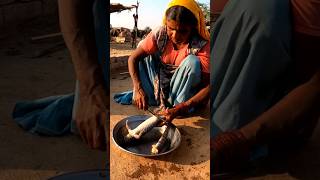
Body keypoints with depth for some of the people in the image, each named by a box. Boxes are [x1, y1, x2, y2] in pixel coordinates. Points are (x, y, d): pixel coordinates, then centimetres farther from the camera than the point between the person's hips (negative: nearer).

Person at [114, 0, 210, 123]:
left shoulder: (202, 45, -27)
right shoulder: (160, 34, -19)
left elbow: (208, 86, -29)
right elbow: (133, 58, -17)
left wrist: (179, 109, -40)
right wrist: (138, 89, -33)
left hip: (184, 89, -3)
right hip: (161, 84, 3)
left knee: (193, 61, -31)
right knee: (143, 53, -9)